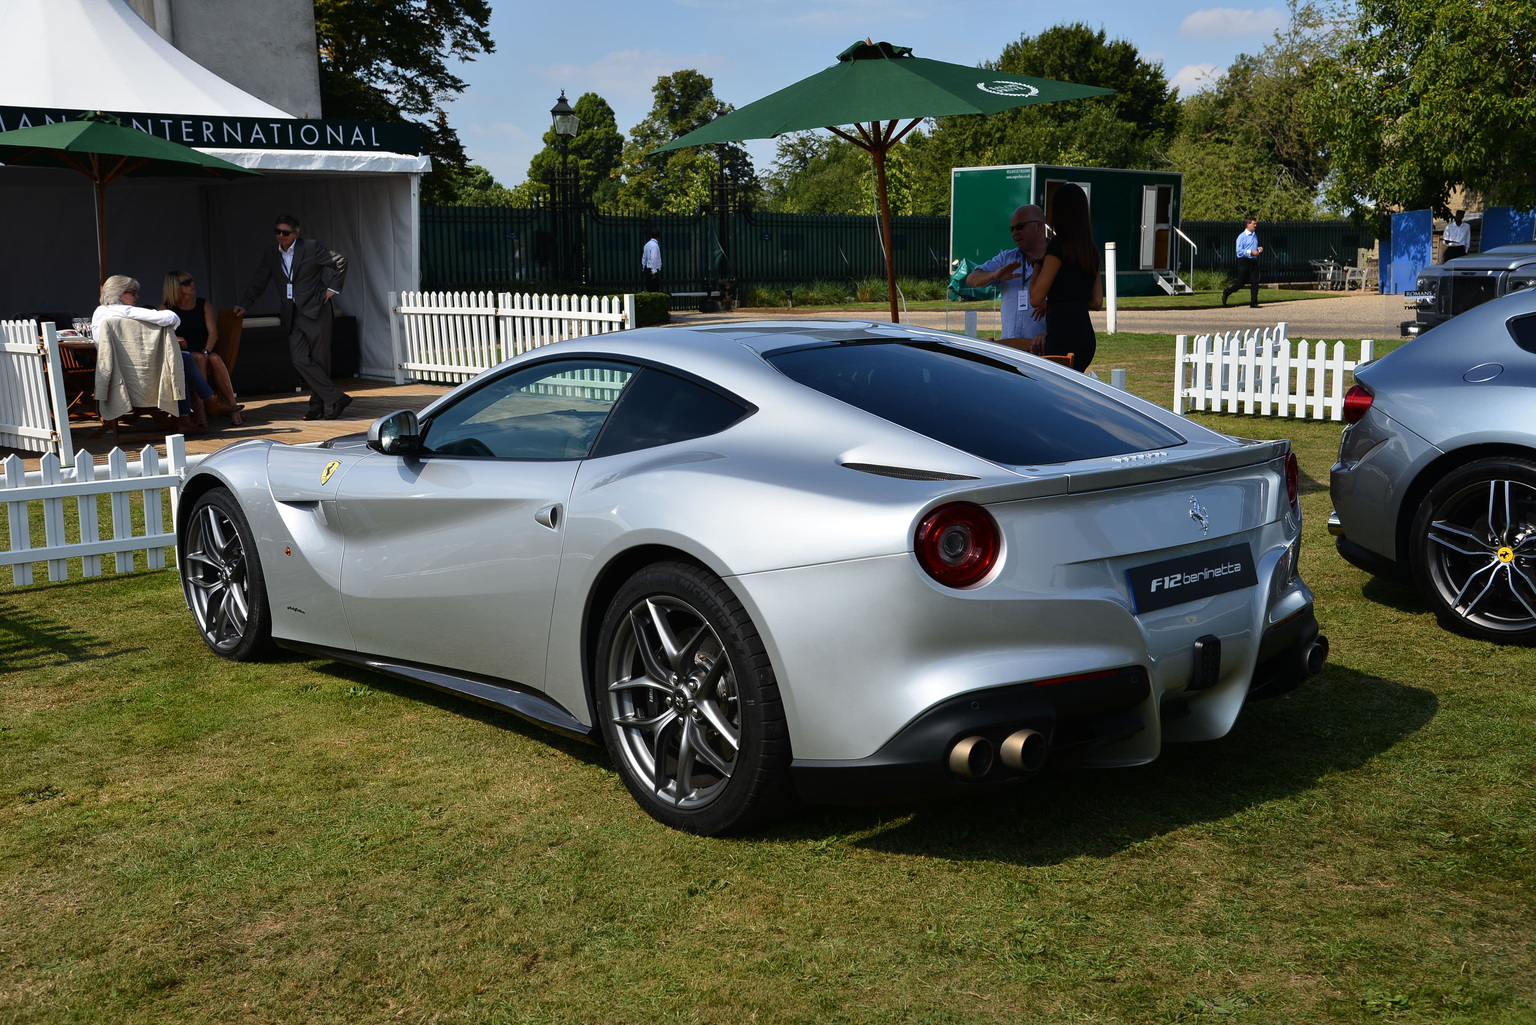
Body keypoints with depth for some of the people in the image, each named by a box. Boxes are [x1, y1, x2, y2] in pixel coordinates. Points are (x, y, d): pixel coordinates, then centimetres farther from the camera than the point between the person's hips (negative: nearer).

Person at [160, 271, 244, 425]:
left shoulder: (204, 305, 11)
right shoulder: (166, 308, 5)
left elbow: (213, 332, 0)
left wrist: (206, 352, -18)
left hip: (205, 353, 2)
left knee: (215, 358, -32)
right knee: (199, 358, -35)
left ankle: (232, 406, -34)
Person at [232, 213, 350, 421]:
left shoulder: (311, 248, -5)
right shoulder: (270, 254, 10)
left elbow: (340, 262, 1)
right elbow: (258, 282, 14)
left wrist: (332, 288, 0)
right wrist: (245, 305, 4)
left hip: (315, 310, -5)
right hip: (292, 315, 5)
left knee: (319, 361, -2)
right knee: (301, 361, -8)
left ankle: (318, 406, 8)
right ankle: (336, 398, -4)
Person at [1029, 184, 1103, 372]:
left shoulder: (1059, 246, -11)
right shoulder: (1091, 251, 13)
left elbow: (1036, 298, -11)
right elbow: (1097, 302, 15)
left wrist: (1037, 263, 2)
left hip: (1063, 336, -8)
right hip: (1085, 335, 9)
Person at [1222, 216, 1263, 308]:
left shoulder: (1255, 235, 15)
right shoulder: (1242, 237, -9)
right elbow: (1239, 251, -15)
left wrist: (1259, 249, 6)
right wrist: (1251, 252, -20)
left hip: (1253, 261, 6)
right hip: (1244, 261, -6)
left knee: (1254, 282, -1)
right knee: (1240, 283, -2)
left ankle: (1254, 302, 2)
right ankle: (1226, 293, 20)